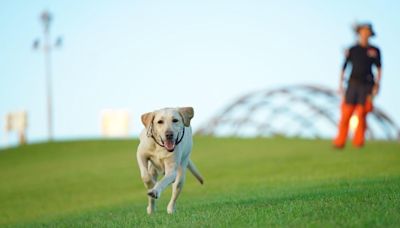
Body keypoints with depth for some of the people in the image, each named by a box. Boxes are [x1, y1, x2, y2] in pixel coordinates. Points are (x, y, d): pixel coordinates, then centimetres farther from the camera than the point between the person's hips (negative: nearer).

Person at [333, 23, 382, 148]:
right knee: (346, 113, -7)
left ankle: (358, 141, -1)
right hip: (353, 83, 0)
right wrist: (340, 85, 1)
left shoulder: (375, 51, 9)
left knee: (361, 114, -7)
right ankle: (340, 142, -5)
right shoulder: (352, 50, 8)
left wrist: (377, 85, 2)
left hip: (367, 84, 0)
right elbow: (344, 68, 8)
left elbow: (379, 69, 13)